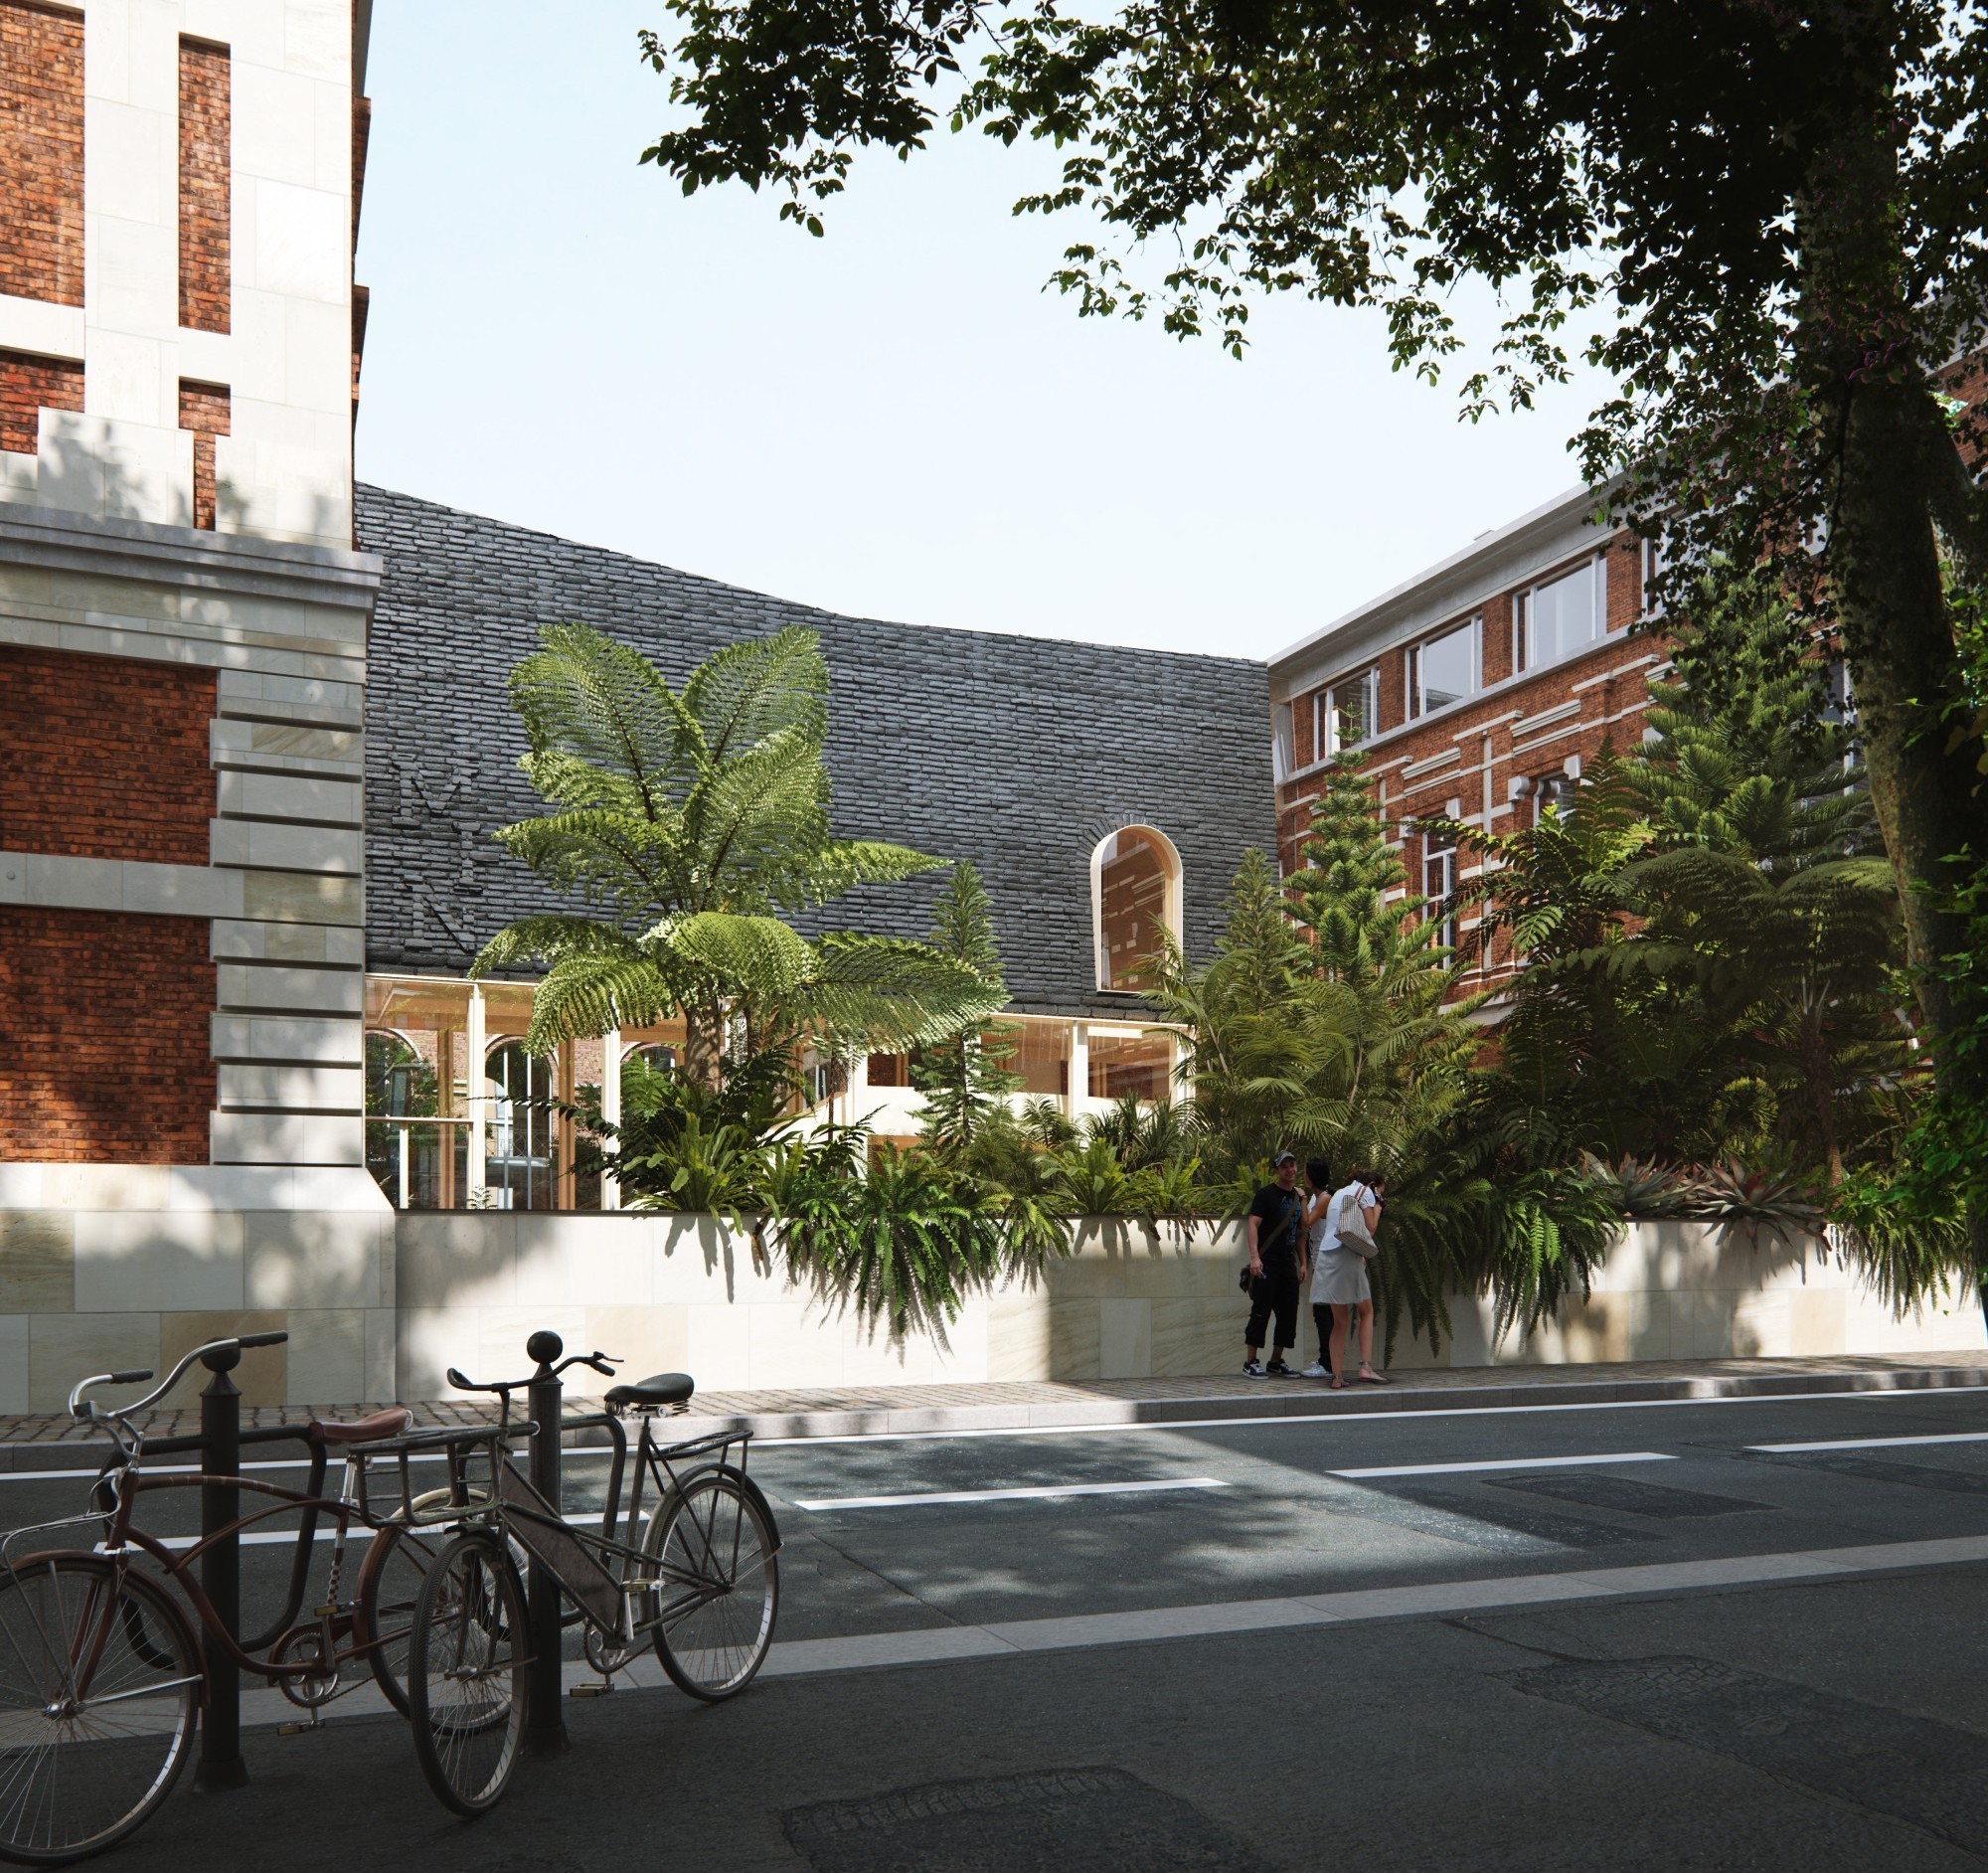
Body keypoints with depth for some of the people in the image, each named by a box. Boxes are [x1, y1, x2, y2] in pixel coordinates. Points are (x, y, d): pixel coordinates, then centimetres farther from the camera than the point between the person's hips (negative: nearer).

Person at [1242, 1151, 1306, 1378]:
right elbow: (1252, 1224, -13)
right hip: (1266, 1263, -7)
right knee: (1261, 1312, -7)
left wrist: (1303, 1263, 14)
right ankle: (1250, 1363, -1)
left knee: (1288, 1314, 7)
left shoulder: (1298, 1197, 16)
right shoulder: (1266, 1194, -5)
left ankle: (1276, 1363, 17)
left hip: (1288, 1265, 7)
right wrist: (1254, 1256, -24)